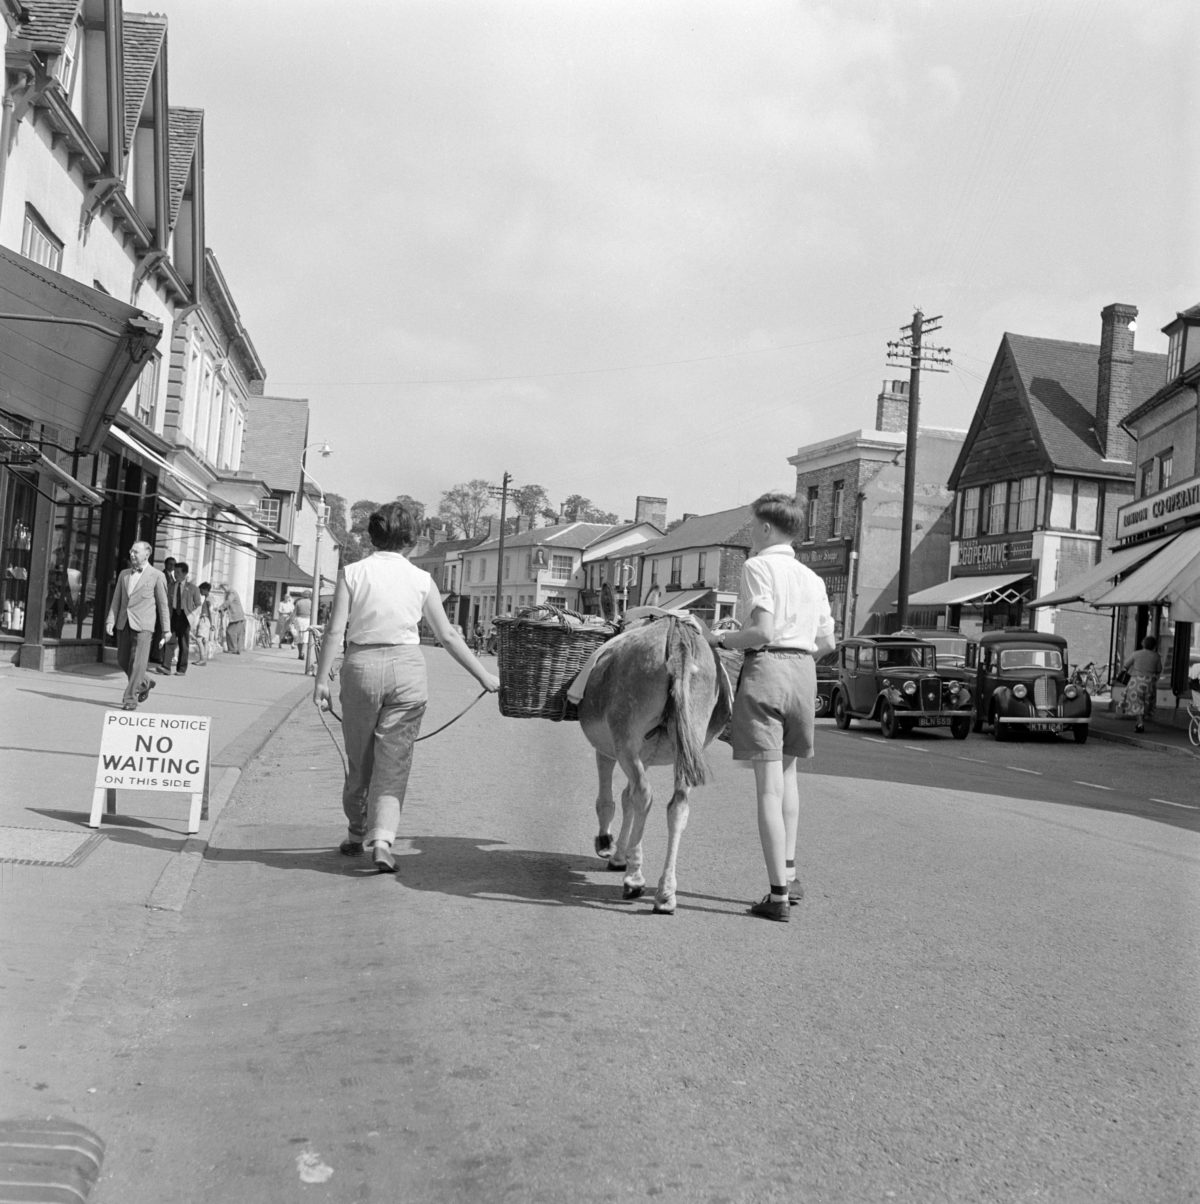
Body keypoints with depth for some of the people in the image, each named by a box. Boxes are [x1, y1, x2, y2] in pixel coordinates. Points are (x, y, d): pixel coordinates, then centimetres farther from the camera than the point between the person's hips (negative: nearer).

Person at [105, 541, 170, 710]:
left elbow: (163, 605, 1)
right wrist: (110, 620, 0)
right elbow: (116, 599, 13)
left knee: (137, 662, -9)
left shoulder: (157, 576, 0)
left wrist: (165, 631, 0)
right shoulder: (124, 574, 14)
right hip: (124, 623, 5)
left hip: (143, 625, -5)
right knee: (123, 661, 9)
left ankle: (130, 699, -4)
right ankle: (144, 683, 32)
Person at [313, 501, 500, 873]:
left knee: (359, 758, 15)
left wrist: (322, 679, 0)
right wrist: (484, 676, 16)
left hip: (361, 665, 0)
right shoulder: (421, 579, 4)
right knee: (395, 759, 5)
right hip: (406, 665, 0)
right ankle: (383, 840, -8)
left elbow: (335, 630, -5)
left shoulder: (352, 572, 1)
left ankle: (356, 836, 28)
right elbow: (448, 636, 7)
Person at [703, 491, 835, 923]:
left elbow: (762, 631, -18)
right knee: (787, 775, 23)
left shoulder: (758, 566, -7)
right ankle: (789, 874, 26)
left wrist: (723, 639, -3)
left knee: (768, 786, -4)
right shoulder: (812, 578, 14)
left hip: (766, 667, -7)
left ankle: (778, 895, -3)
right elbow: (827, 642, 14)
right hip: (804, 670, 7)